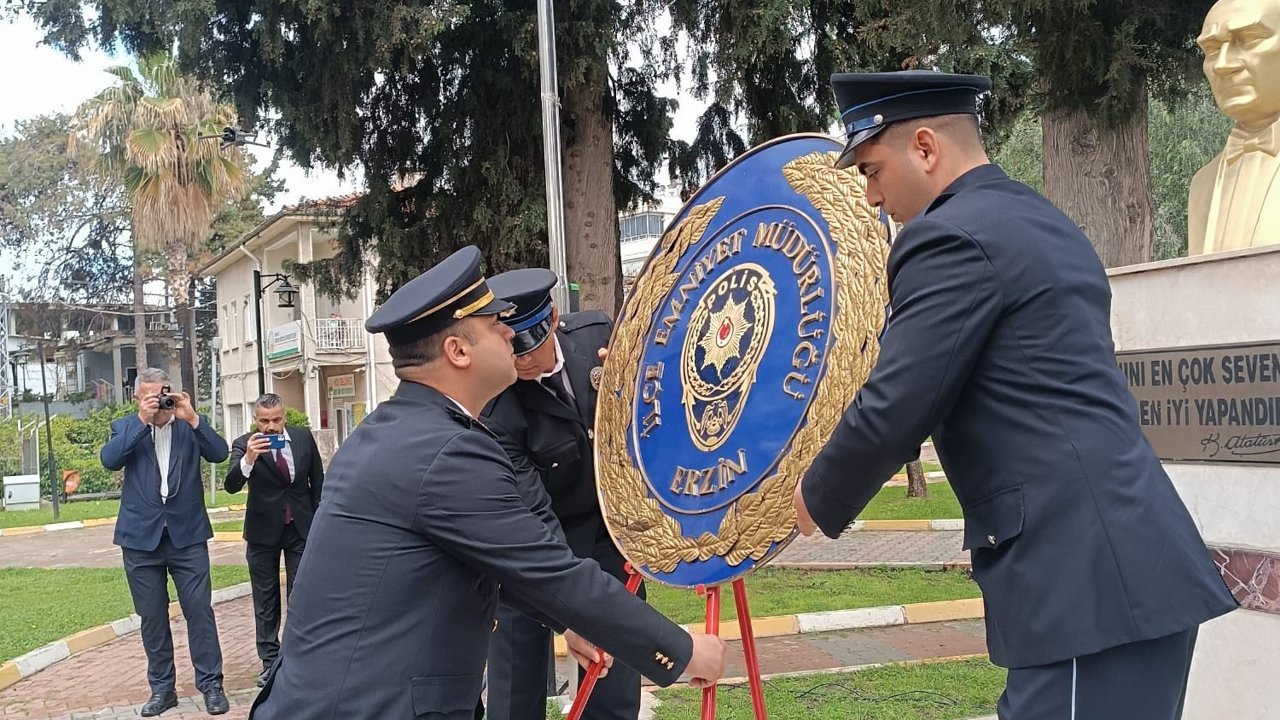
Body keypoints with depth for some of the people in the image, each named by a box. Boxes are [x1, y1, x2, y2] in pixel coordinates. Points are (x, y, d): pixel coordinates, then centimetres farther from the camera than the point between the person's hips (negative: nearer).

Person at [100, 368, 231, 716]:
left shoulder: (188, 426, 5)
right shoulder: (125, 427, 7)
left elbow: (219, 453, -9)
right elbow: (109, 459, -12)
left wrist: (192, 418, -17)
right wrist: (142, 421, -17)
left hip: (187, 534, -1)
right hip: (141, 536, 1)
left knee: (199, 609, -2)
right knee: (152, 616, 8)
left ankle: (211, 684, 6)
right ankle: (162, 688, 18)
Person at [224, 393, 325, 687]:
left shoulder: (304, 437, -4)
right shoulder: (244, 445, -11)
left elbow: (317, 481, 6)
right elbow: (231, 485, -24)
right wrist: (248, 459, -41)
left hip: (301, 528, 1)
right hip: (263, 531, -1)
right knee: (265, 600, 7)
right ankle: (270, 662, 14)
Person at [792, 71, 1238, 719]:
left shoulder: (950, 238, -10)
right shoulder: (1046, 226, 19)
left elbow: (893, 411, -13)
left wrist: (819, 498, 4)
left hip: (1091, 579, -10)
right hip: (1128, 565, 10)